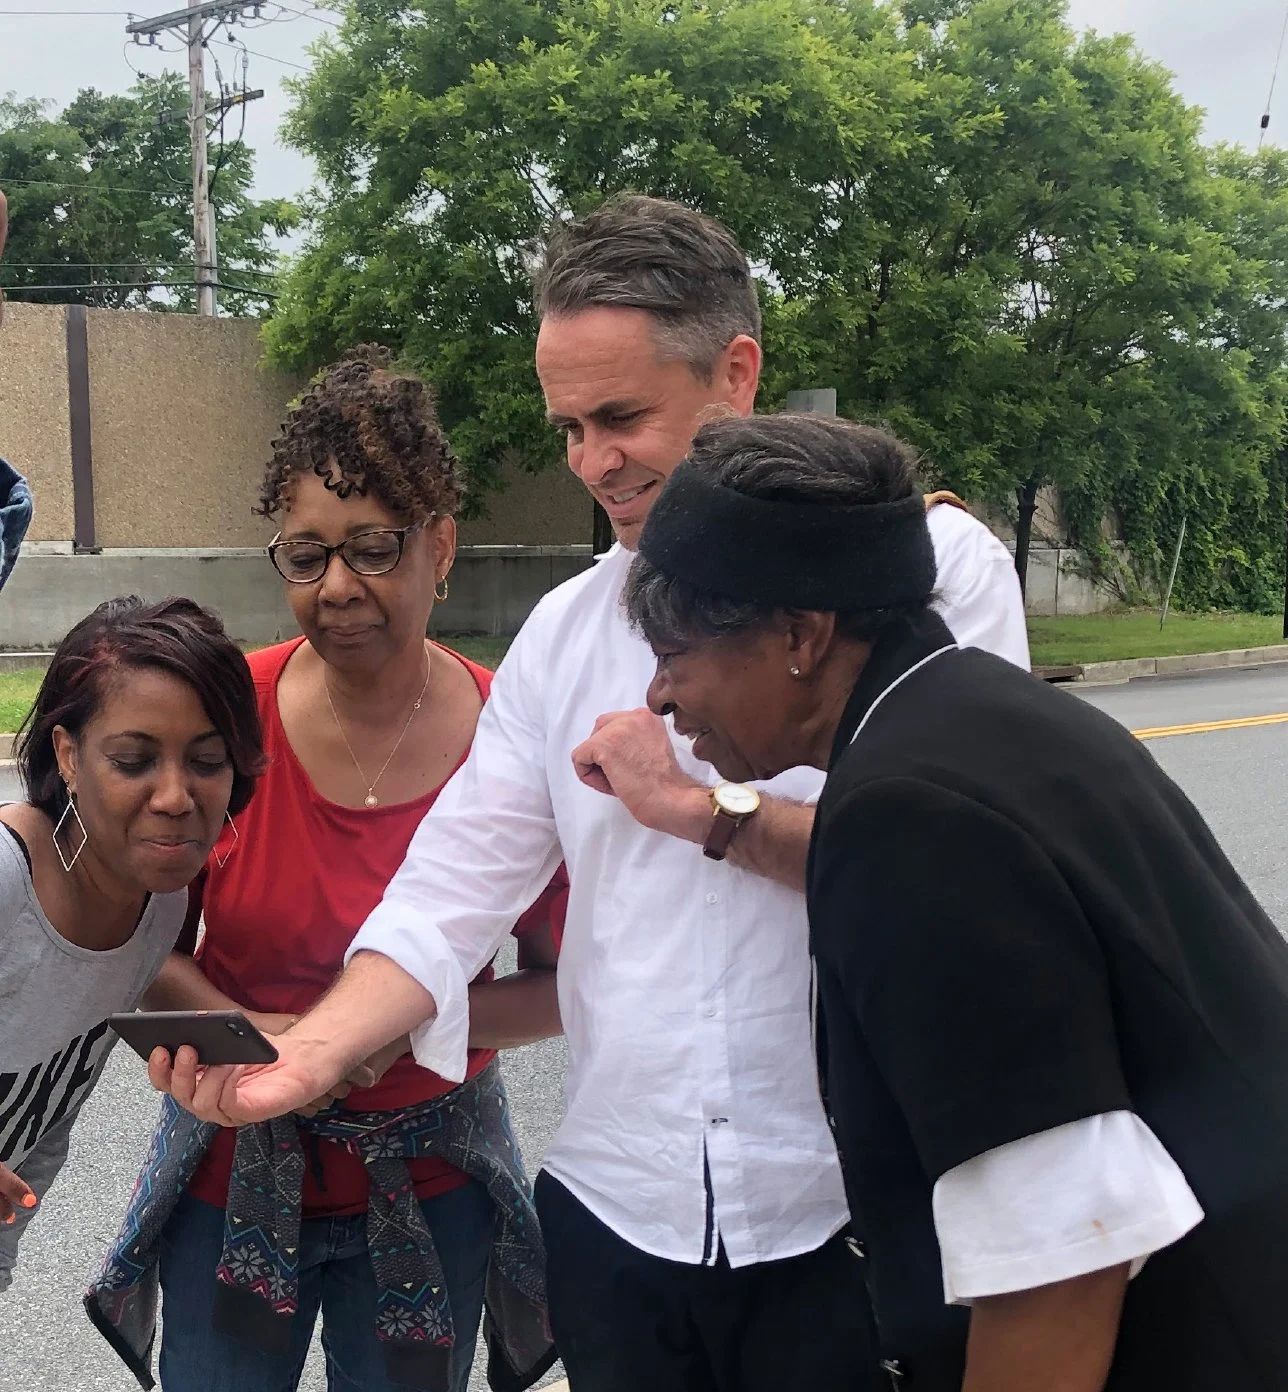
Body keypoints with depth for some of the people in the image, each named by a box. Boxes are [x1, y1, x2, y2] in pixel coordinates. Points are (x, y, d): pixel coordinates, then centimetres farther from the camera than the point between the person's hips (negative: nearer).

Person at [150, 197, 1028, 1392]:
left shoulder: (930, 564, -7)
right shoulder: (562, 634, 6)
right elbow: (453, 891, 0)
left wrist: (709, 811, -15)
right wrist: (310, 1054, -15)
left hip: (853, 1221, -3)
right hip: (618, 1214, 4)